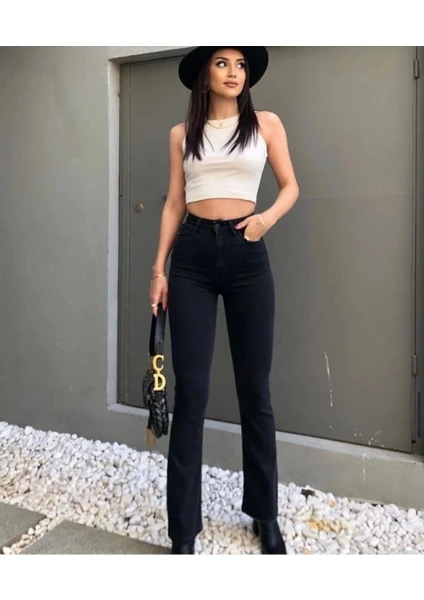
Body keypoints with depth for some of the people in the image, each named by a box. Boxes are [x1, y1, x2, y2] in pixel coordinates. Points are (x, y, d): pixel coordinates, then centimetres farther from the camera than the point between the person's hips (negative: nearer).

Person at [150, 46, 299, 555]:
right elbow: (174, 204, 11)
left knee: (255, 388, 5)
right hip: (192, 255, 1)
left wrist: (268, 217, -11)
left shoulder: (266, 124, 10)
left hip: (246, 254, 0)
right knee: (190, 390, -2)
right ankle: (183, 529, 11)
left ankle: (265, 513, 24)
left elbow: (291, 186, 11)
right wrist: (159, 267, 3)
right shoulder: (182, 134, 13)